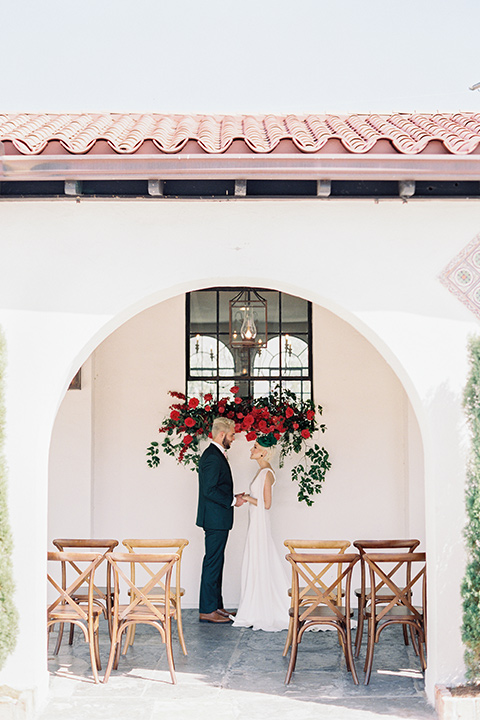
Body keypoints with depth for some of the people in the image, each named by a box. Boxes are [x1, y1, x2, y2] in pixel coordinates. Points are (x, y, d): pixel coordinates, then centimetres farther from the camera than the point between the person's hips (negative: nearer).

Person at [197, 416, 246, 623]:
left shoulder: (215, 455, 16)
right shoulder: (212, 457, -17)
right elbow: (210, 490, -23)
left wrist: (233, 498, 12)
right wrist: (232, 501, -15)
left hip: (217, 520, 11)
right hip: (216, 519, -11)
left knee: (215, 563, 14)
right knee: (213, 563, -6)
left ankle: (216, 606, 21)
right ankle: (207, 610, -2)